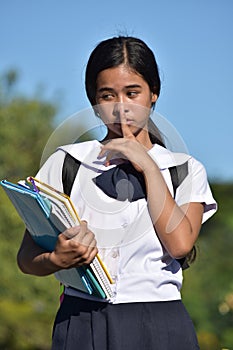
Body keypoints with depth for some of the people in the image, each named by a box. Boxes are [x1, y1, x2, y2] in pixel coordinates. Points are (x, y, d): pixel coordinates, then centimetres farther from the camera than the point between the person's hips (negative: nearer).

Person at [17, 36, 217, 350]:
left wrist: (147, 165, -4)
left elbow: (180, 243, -8)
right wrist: (57, 260, -18)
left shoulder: (186, 169, 10)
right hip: (82, 321, 1)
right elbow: (27, 257, 4)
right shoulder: (65, 163, 8)